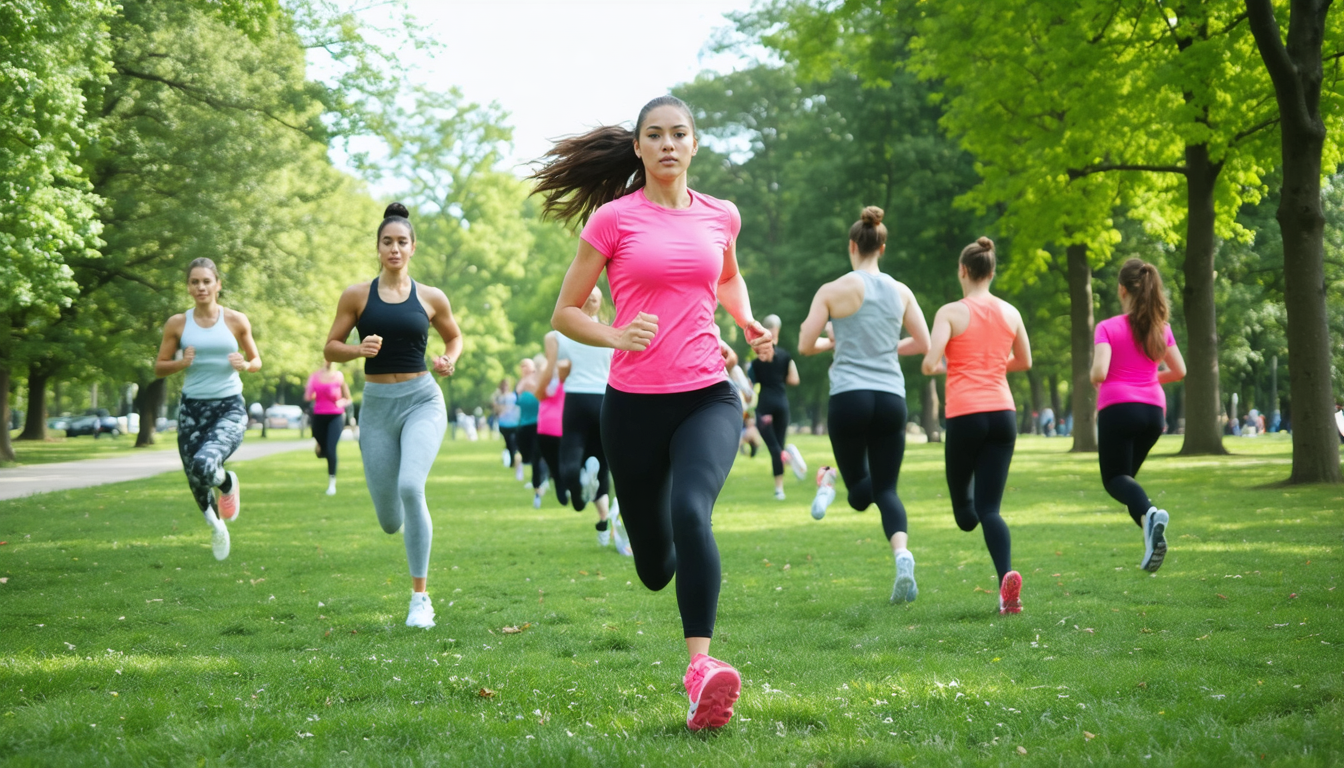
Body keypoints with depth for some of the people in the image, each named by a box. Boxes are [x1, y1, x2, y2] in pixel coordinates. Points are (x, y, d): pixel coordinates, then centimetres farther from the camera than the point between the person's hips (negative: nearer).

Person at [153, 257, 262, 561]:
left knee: (204, 465, -29)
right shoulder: (177, 324, 2)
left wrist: (245, 365, -13)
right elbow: (159, 368, 7)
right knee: (196, 483, 9)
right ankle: (216, 525, 42)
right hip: (192, 408, 3)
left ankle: (228, 484, 8)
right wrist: (182, 362, -13)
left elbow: (256, 361, 10)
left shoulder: (236, 320, 0)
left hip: (229, 409, -2)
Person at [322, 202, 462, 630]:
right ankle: (404, 518, 47)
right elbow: (330, 348, 6)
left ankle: (420, 598, -16)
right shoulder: (357, 296, 2)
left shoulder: (430, 298, 3)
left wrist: (450, 361, -2)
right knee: (389, 522, 3)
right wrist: (358, 349, -15)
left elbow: (454, 337, 19)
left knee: (410, 487, -27)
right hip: (377, 405, 1)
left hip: (422, 401, -1)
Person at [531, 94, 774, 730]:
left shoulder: (720, 216, 7)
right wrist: (616, 337, -17)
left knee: (691, 511, -30)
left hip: (708, 397, 1)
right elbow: (565, 313, 2)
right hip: (634, 403, 0)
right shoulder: (614, 219, -2)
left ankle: (699, 668, -35)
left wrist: (749, 325, 11)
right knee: (655, 568, 10)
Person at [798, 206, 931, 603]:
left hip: (849, 396, -2)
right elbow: (923, 344, 11)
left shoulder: (833, 290, -2)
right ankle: (901, 553, -22)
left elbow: (805, 345, 1)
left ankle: (830, 481, -14)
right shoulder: (901, 292, 7)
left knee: (862, 488, 20)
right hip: (891, 399, 2)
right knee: (886, 488, 5)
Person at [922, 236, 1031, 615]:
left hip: (965, 415, -4)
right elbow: (1024, 361, 21)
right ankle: (1007, 574, -22)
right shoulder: (1010, 313, 8)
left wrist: (937, 367, 8)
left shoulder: (950, 313, -5)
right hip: (1003, 412, 4)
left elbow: (930, 364, -15)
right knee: (989, 507, -2)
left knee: (962, 497, 22)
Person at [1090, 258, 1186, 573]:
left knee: (1114, 478, 2)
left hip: (1118, 407, -5)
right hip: (1153, 409, 5)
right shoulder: (1160, 327, 7)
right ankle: (1150, 534, 0)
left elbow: (1099, 373, -16)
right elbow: (1179, 371, 11)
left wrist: (1094, 380, 6)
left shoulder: (1108, 328, -7)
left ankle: (1150, 513, -30)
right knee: (1127, 473, 19)